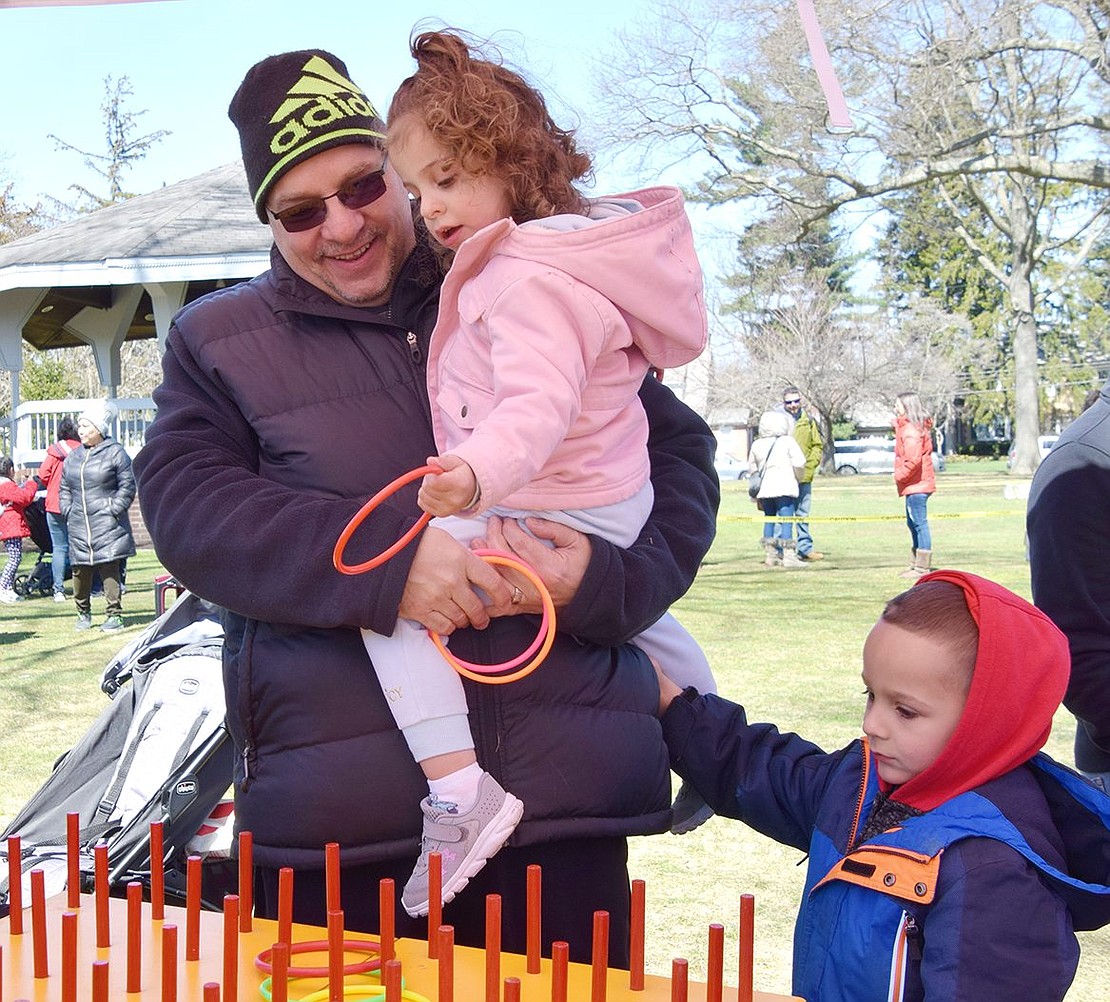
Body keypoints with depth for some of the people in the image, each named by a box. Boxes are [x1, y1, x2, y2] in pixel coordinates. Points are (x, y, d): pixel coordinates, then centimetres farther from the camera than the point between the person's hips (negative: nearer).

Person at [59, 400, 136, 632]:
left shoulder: (115, 452, -2)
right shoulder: (73, 457, 15)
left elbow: (127, 486, -3)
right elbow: (64, 489, 22)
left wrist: (113, 510, -10)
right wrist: (68, 511, 9)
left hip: (107, 526, -5)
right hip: (78, 527, 5)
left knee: (109, 570, -6)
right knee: (80, 571, 6)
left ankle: (114, 615, -1)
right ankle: (83, 613, 19)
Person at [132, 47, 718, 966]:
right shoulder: (218, 340, 11)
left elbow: (677, 448, 11)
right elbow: (184, 502, -5)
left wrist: (611, 576, -11)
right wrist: (383, 559, -20)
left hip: (566, 785, 1)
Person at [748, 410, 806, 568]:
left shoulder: (757, 445, 12)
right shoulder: (788, 442, -2)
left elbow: (752, 470, 15)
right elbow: (799, 464, -8)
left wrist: (756, 497, 21)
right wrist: (797, 478, 13)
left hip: (764, 490, 5)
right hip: (785, 488, -5)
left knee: (769, 521, 14)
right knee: (786, 521, -6)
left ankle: (770, 555, 15)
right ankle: (788, 556, -11)